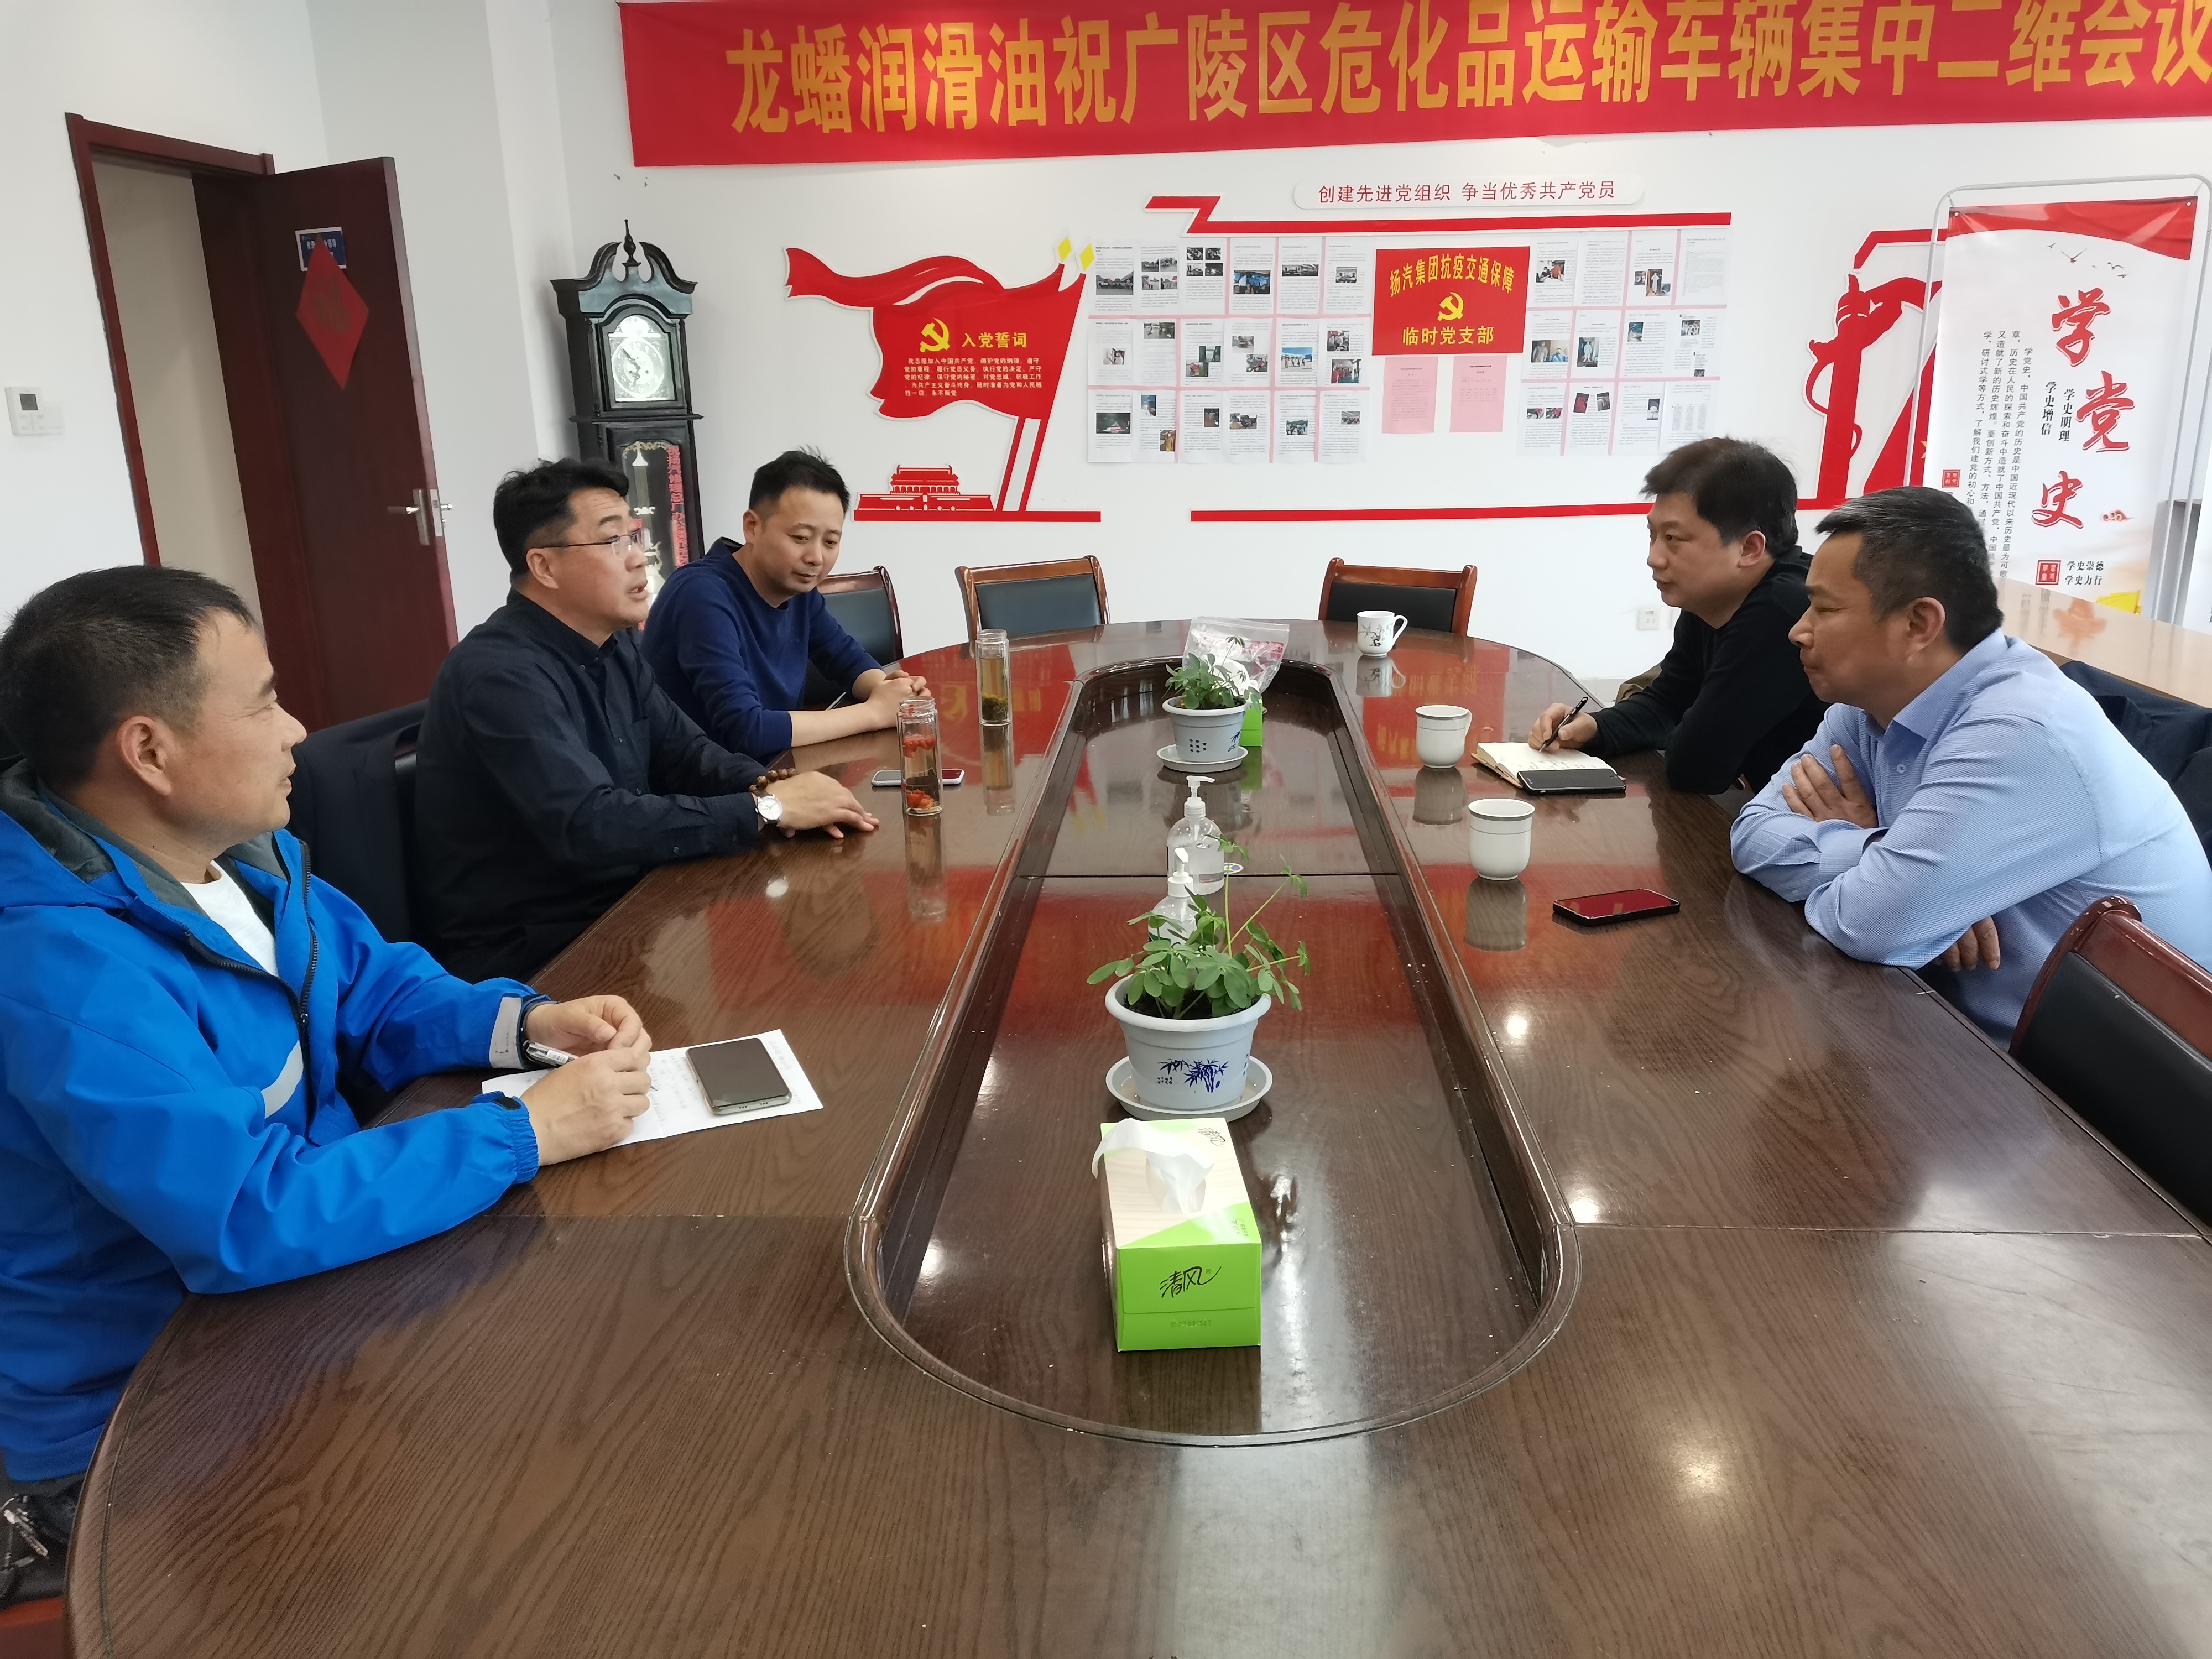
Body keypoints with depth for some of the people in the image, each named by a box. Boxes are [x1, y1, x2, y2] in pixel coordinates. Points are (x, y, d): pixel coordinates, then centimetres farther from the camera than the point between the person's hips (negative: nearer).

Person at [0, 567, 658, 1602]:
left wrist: (524, 1022, -9)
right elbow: (252, 1218, -34)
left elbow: (374, 990, 10)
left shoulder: (240, 847, -2)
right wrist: (527, 1131, -28)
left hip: (292, 1280, 8)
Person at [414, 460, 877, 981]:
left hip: (617, 903, 8)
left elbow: (683, 749, 9)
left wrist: (767, 785, -13)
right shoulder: (502, 674, -23)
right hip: (524, 952, -8)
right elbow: (590, 827, -31)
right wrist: (766, 809, -26)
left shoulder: (614, 643, 6)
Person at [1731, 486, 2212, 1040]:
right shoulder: (1876, 702, -1)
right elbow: (1756, 833, -4)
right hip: (1976, 1027, 7)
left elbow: (1875, 924, -30)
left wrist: (1837, 838, -9)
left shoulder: (2022, 733, -27)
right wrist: (1884, 863, -21)